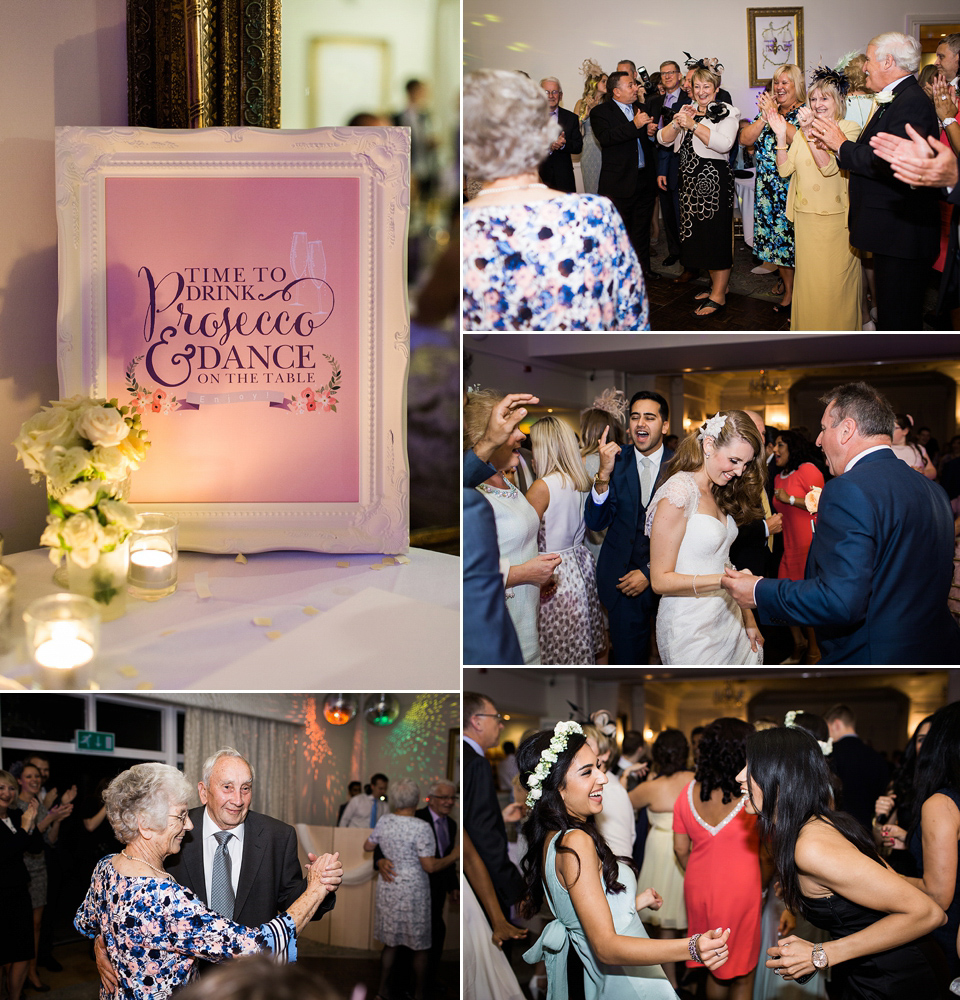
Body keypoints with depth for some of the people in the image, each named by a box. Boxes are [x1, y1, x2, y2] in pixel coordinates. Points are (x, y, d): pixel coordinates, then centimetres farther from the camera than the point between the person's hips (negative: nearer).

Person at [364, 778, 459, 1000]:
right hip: (413, 890, -5)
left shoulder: (384, 821, -3)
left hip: (387, 888, 5)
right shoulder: (421, 828, -19)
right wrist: (454, 856, -6)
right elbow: (429, 866, -19)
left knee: (391, 942, 17)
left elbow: (368, 847, 12)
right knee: (421, 946, 10)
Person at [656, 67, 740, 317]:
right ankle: (716, 285, 25)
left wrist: (693, 125, -22)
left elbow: (724, 143, -20)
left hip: (714, 180, -7)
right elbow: (663, 139, 7)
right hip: (691, 180, 7)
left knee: (715, 233, -5)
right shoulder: (688, 111, 15)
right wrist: (678, 122, -12)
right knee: (698, 234, 11)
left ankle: (718, 296, 0)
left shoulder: (726, 113, -3)